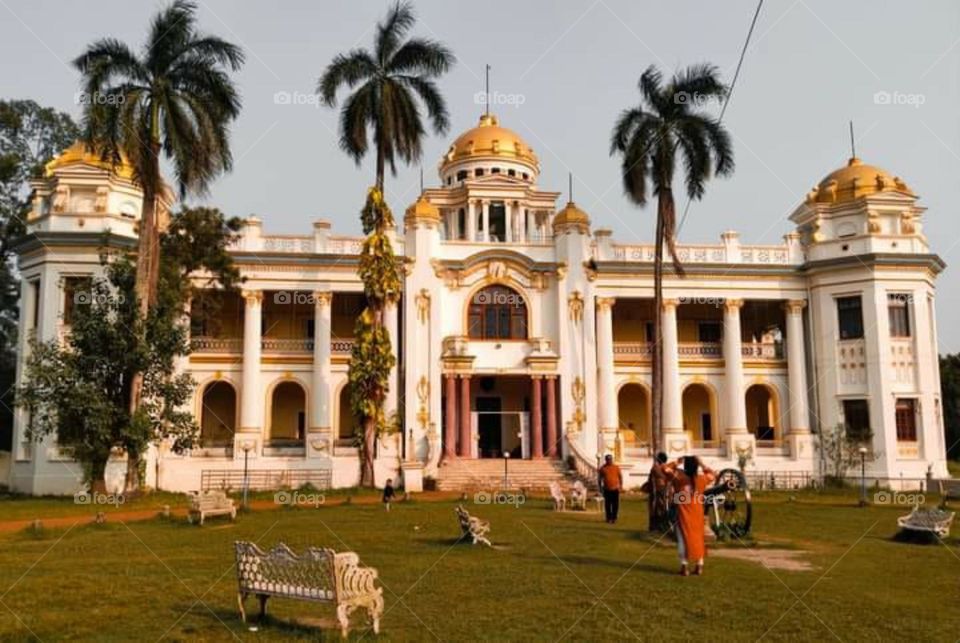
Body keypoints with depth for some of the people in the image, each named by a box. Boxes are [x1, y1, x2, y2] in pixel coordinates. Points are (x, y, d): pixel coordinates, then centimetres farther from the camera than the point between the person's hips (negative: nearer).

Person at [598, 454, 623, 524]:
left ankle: (614, 518, 10)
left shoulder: (616, 467, 3)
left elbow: (620, 476, 7)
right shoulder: (602, 468, 3)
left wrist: (621, 485, -1)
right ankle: (609, 518, 13)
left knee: (615, 504, 0)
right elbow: (600, 478, 10)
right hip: (607, 489, 0)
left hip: (615, 489, 0)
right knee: (607, 504, 3)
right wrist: (600, 487, 8)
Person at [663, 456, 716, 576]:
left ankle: (684, 566, 0)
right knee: (698, 538, 11)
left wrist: (677, 462, 6)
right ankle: (699, 566, 14)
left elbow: (665, 468, 1)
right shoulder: (701, 479, -4)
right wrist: (701, 464, 12)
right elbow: (712, 474, 17)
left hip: (683, 516, -2)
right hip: (697, 516, 2)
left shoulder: (678, 478, -10)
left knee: (683, 539, 4)